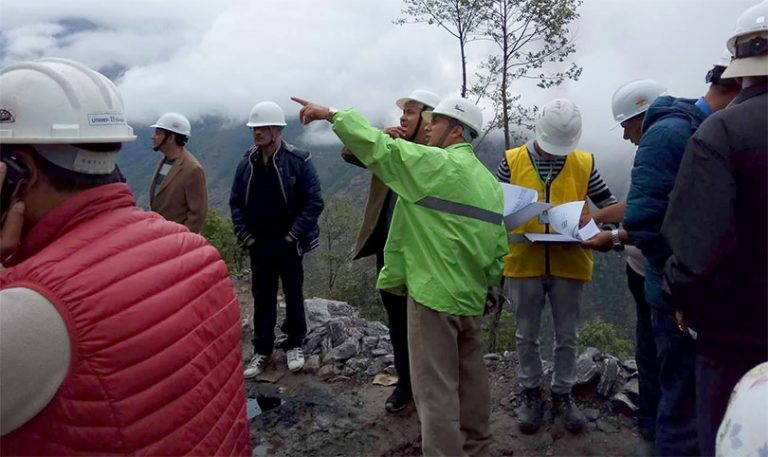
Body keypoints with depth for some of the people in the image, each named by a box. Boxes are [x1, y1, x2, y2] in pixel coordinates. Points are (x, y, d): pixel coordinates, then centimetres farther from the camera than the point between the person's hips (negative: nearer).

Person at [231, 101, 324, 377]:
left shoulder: (299, 161, -11)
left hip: (289, 244, -3)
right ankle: (262, 350, 23)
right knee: (262, 297, 10)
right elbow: (235, 202, 8)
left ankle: (295, 345, 27)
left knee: (293, 294, 10)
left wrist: (292, 236, -14)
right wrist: (246, 237, -1)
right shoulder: (247, 163, 2)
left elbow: (314, 202, -12)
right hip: (259, 245, 3)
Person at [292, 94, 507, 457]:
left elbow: (379, 147, -15)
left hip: (435, 294, -9)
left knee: (435, 388, -1)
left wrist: (332, 114, -6)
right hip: (471, 297, 9)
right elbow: (499, 247, 13)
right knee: (470, 379, 21)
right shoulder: (490, 181, 13)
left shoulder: (436, 163, -11)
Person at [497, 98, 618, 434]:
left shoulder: (584, 163, 2)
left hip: (568, 263, 1)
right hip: (524, 262, 0)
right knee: (527, 335, 11)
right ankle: (531, 394, 29)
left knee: (567, 335, 12)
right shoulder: (512, 160, 0)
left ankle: (563, 394, 31)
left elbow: (608, 203, 7)